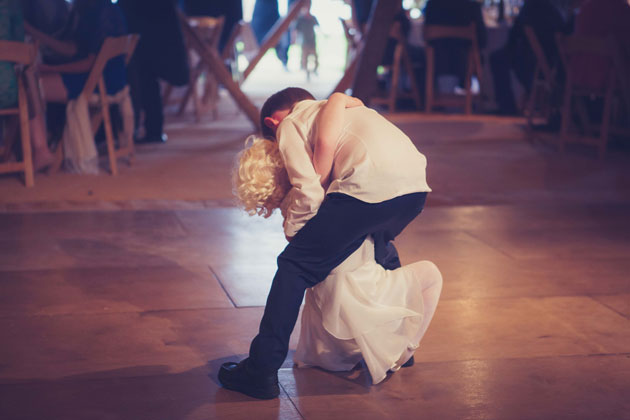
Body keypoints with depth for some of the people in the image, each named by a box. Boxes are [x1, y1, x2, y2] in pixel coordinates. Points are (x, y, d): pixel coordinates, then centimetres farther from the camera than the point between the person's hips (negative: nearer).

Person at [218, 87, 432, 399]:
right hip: (416, 185, 8)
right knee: (379, 244, 37)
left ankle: (261, 371, 5)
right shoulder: (329, 108, 36)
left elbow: (309, 193, 2)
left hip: (371, 185, -8)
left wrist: (291, 234, 17)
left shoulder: (288, 125, 14)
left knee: (295, 266, 4)